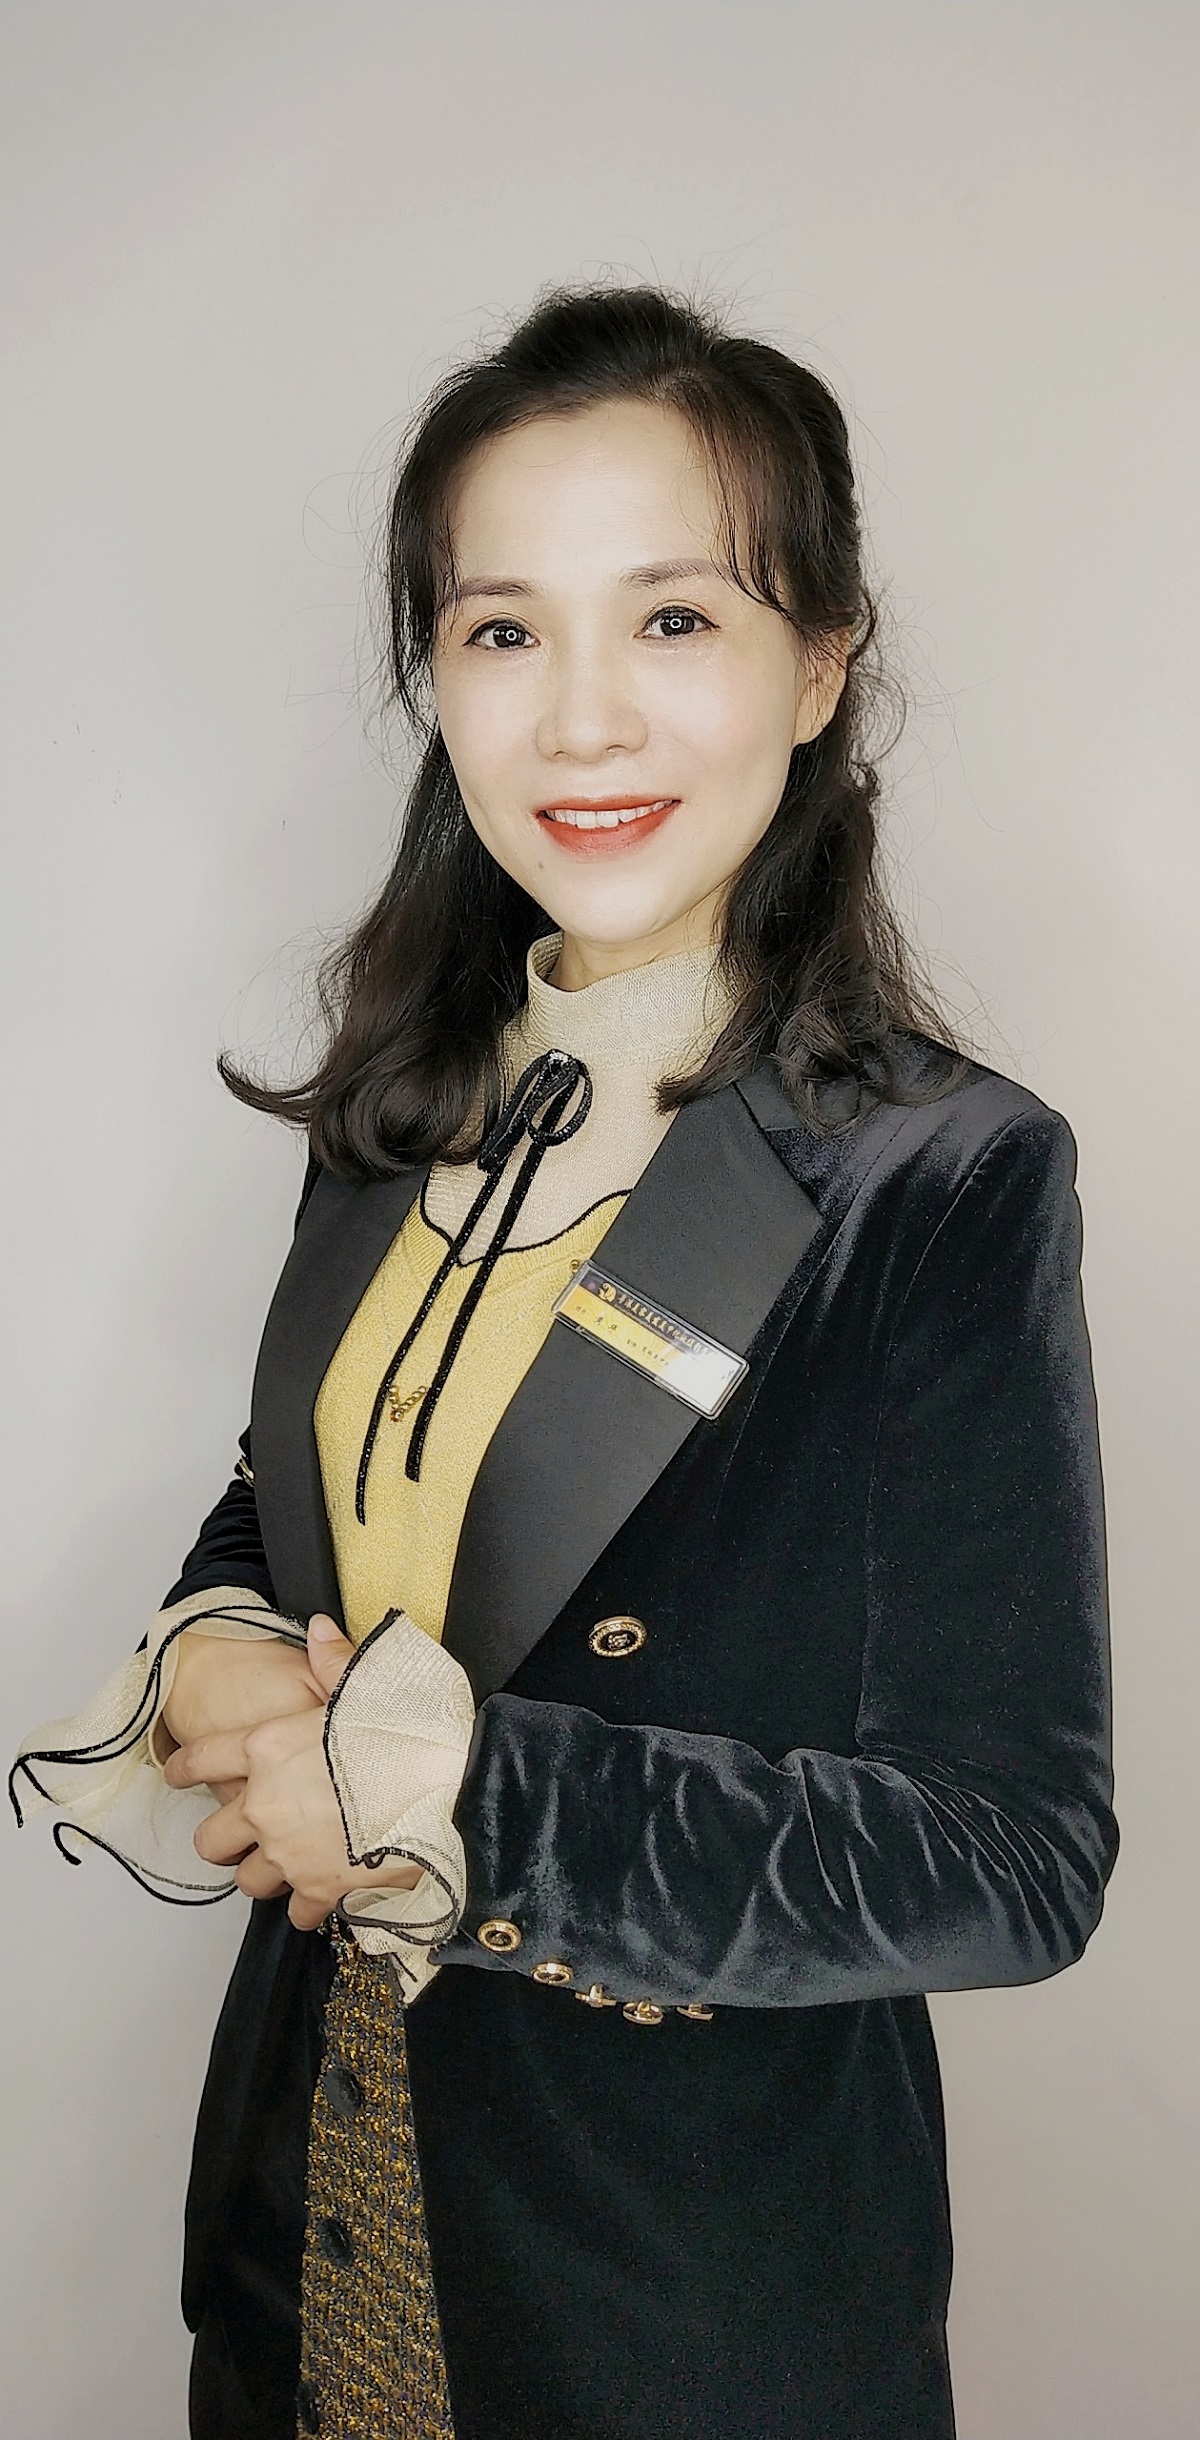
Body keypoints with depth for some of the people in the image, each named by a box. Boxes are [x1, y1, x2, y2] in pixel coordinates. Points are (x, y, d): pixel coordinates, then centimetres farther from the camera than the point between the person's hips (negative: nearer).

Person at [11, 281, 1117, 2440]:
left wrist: (462, 1787, -24)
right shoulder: (409, 1105, -2)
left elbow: (1019, 1858, -20)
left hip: (702, 2254, -5)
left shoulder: (946, 1184, -20)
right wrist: (211, 1658, -11)